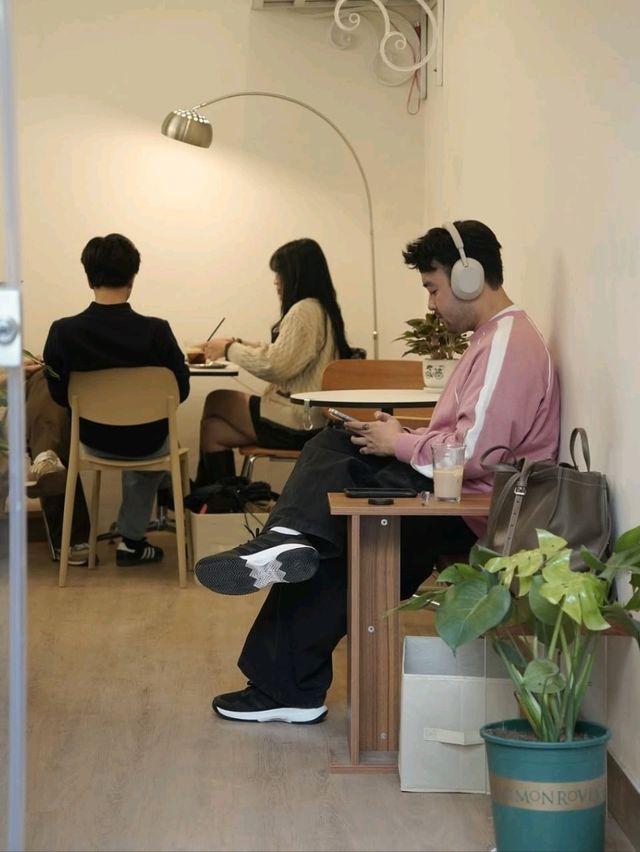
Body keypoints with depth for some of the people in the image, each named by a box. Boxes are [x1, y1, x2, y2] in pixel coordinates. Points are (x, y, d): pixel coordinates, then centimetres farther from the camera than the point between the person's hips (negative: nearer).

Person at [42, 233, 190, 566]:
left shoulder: (63, 332, -20)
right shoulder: (156, 331, -23)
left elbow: (59, 395, -6)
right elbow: (180, 391, -10)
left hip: (93, 439, 2)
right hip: (145, 443, -2)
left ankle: (131, 535, 47)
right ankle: (131, 539, 37)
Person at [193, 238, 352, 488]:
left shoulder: (304, 311, -17)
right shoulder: (321, 309, 14)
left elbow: (274, 366, -22)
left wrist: (230, 349, -8)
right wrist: (240, 345, 13)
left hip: (293, 425, -9)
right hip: (308, 420, 9)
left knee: (216, 401, 6)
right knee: (214, 429, 8)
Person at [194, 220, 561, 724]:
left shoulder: (508, 345, -16)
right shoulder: (494, 337, 19)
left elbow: (473, 453, -27)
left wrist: (400, 444, -11)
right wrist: (404, 437, 4)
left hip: (469, 512, -10)